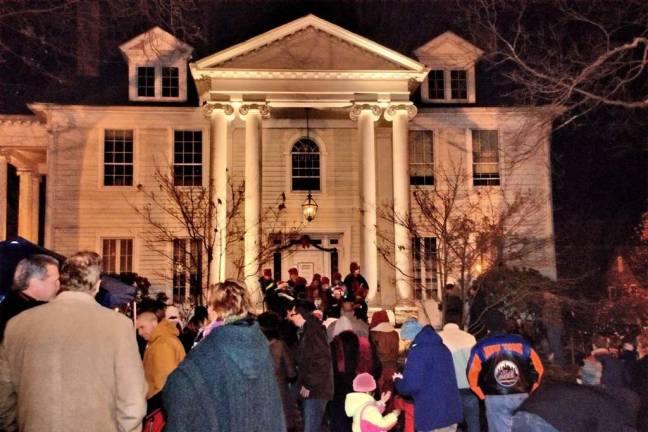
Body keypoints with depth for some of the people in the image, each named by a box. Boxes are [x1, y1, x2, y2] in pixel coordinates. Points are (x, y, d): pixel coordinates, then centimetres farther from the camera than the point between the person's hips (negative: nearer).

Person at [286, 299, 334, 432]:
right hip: (312, 389, 10)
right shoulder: (306, 330, 14)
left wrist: (308, 385, -17)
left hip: (315, 390, -10)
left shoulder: (313, 330, -15)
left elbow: (322, 361, -22)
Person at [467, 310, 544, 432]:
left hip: (496, 399, -3)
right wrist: (527, 390, 17)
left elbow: (472, 375, -6)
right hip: (521, 397, 3)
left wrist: (484, 395, 6)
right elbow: (538, 368, 8)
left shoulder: (481, 347, -3)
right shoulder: (522, 343, 5)